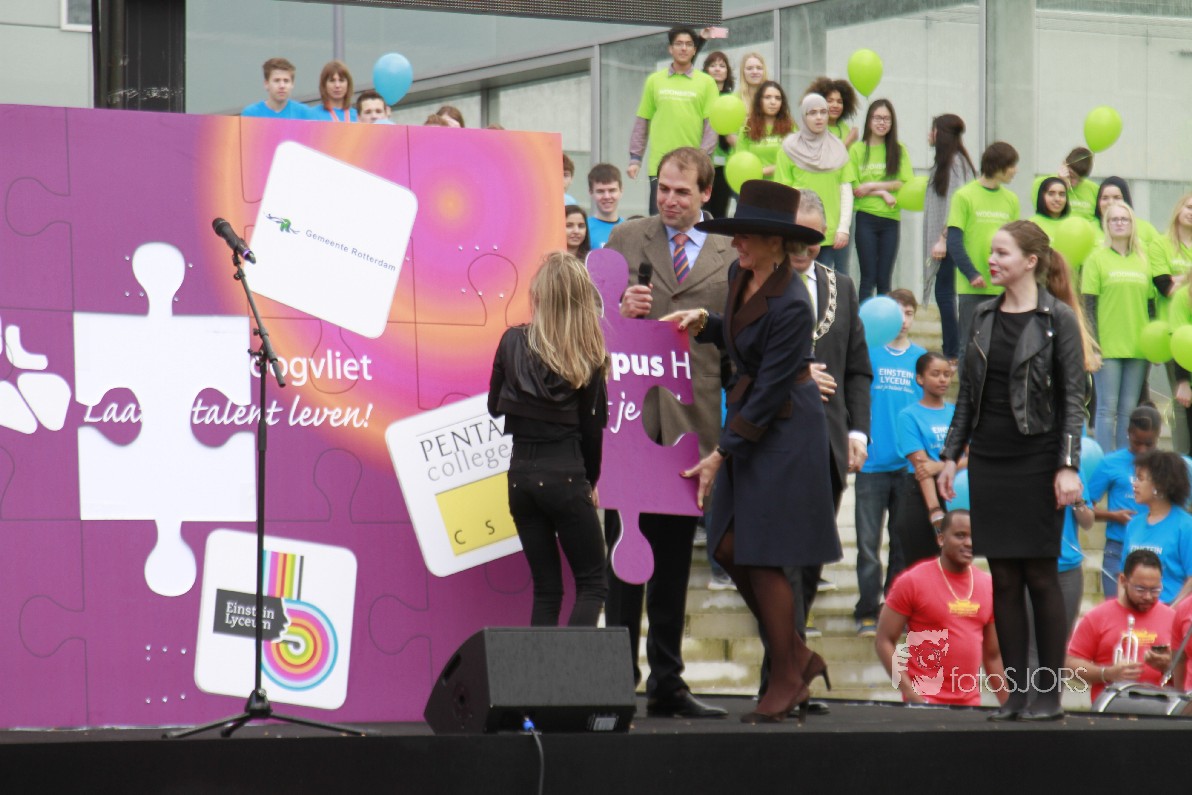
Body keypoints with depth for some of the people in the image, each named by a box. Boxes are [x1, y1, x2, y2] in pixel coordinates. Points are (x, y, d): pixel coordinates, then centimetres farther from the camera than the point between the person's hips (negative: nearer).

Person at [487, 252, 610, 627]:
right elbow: (592, 427, 0)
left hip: (521, 473, 3)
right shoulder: (587, 356, -5)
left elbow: (495, 406, 10)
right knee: (593, 584, 3)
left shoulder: (513, 342, 0)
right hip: (565, 475, -3)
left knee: (545, 589, 11)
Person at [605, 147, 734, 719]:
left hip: (692, 420, 1)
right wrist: (619, 310, -12)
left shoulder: (729, 258, 9)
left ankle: (666, 682, 13)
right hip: (632, 415, -1)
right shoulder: (625, 239, 9)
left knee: (674, 557, 8)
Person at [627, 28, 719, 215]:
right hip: (659, 165, 1)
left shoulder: (706, 83, 6)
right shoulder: (654, 81, 11)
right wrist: (635, 159, 5)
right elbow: (642, 123, 12)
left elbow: (711, 124, 1)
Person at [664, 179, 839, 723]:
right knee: (729, 547, 6)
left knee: (762, 555, -5)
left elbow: (769, 392, -20)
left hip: (785, 430, -9)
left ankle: (786, 679, 8)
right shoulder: (740, 275, 4)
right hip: (748, 419, 9)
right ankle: (798, 657, 20)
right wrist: (702, 324, 4)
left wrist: (720, 455, -17)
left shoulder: (790, 306, -23)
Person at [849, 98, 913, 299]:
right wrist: (884, 193, -11)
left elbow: (907, 183, -3)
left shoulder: (899, 150, 7)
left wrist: (872, 186, -8)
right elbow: (853, 188, -3)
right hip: (866, 217, -2)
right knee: (868, 277, -3)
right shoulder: (857, 149, 3)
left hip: (891, 218, 2)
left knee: (884, 280, 4)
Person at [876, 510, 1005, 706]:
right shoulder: (912, 582, -4)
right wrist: (910, 692, -14)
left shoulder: (987, 586, 9)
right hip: (925, 702, -4)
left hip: (971, 705, 4)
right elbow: (884, 641, -4)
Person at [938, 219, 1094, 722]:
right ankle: (1016, 691, 7)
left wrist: (1069, 466, -16)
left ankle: (1050, 693, 3)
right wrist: (951, 454, 10)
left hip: (1037, 459, -5)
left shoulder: (1057, 318, -5)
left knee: (1039, 575, -3)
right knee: (1003, 577, 3)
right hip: (989, 459, 5)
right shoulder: (985, 317, 10)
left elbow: (1073, 397, -8)